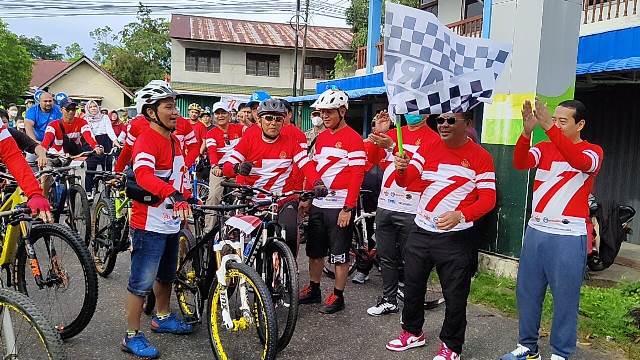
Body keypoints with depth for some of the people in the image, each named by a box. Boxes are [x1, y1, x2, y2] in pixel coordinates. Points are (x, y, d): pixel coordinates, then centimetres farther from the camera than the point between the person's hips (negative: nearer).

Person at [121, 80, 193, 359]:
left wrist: (187, 200, 19)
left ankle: (162, 318, 42)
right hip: (149, 224, -9)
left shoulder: (174, 141, 11)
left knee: (166, 275, 23)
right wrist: (174, 195, -48)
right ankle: (132, 336, 14)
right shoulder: (146, 141, -18)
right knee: (141, 282, 1)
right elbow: (144, 175, -36)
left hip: (171, 222, 9)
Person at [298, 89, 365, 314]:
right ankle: (313, 290, 30)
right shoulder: (321, 137, 14)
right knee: (314, 251, 15)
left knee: (339, 254, 4)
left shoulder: (353, 139, -10)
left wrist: (348, 208, -18)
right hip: (318, 204, 8)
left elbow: (357, 175, -14)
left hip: (340, 206, -7)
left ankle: (338, 296, 16)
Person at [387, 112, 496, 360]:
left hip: (456, 238, -4)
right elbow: (407, 181, -4)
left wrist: (461, 215, -26)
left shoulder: (480, 157, -7)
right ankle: (412, 332, 37)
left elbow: (488, 198, -10)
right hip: (420, 232, 4)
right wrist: (401, 170, -27)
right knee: (412, 286, 16)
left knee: (455, 295, 7)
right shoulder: (427, 149, 4)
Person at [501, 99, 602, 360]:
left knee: (565, 297, 3)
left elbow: (581, 162, -25)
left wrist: (549, 128, -33)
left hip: (569, 237, -4)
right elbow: (520, 163, -9)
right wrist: (527, 131, -25)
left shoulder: (593, 151, -1)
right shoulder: (544, 148, 10)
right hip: (535, 231, 4)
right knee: (526, 292, 10)